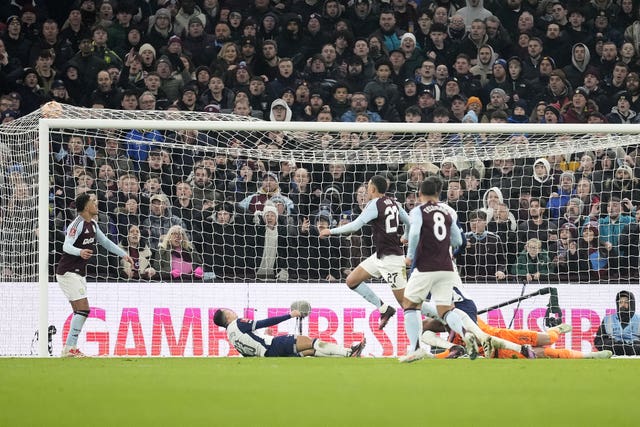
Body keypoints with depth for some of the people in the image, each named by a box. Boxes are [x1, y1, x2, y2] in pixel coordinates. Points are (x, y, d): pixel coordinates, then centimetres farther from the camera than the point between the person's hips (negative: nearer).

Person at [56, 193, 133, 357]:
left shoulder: (92, 224, 11)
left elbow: (105, 241, 24)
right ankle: (70, 348, -14)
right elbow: (67, 246, -28)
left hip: (79, 273, 10)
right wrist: (80, 252, -48)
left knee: (80, 312, 9)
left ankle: (70, 348, 13)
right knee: (83, 309, -15)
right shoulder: (77, 224, -18)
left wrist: (123, 254, 23)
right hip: (68, 273, -10)